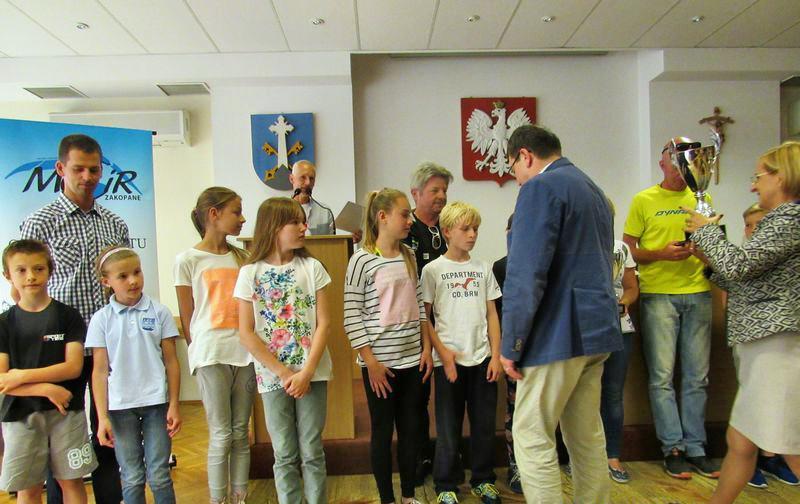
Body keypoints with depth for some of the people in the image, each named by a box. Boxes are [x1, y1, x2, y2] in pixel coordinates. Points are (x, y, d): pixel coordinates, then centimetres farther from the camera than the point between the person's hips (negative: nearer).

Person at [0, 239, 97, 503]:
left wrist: (22, 376, -14)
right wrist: (46, 388, -18)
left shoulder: (68, 316, -1)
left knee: (71, 480, 8)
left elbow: (73, 367, -9)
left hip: (66, 412, -1)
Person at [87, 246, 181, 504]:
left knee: (159, 476, 5)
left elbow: (171, 361, 1)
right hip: (120, 406, 1)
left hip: (156, 402, 0)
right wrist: (102, 417, -4)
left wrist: (174, 405, -2)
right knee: (131, 479, 10)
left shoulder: (159, 312, -1)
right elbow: (99, 370, 0)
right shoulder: (101, 319, 0)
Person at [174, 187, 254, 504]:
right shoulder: (188, 260, -2)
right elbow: (187, 318, 0)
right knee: (221, 436, 2)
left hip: (245, 352, 4)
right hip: (211, 355, -4)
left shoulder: (241, 257, 11)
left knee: (241, 433, 12)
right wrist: (200, 352, -1)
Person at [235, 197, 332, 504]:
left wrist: (306, 372, -12)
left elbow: (323, 323, -4)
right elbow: (246, 333, -5)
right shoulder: (250, 273, -3)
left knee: (312, 452, 9)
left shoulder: (311, 267, -1)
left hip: (312, 374, 1)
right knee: (285, 455, 10)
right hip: (273, 376, 0)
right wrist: (284, 373, -9)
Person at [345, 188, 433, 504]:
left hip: (412, 359, 6)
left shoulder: (409, 256, 7)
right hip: (380, 362, -5)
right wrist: (370, 362, -13)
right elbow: (352, 316, -12)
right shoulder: (362, 260, -11)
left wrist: (426, 348, 8)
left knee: (411, 428, 14)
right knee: (383, 430, 8)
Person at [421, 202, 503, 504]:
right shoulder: (433, 270, -3)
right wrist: (443, 353, -11)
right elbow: (423, 317, -3)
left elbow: (492, 315, 8)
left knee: (484, 424, 12)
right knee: (449, 427, 7)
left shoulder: (483, 269, 7)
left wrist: (496, 355, 1)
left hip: (482, 358, 3)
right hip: (448, 359, -3)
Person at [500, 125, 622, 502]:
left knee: (531, 439, 0)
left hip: (558, 334, -9)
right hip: (597, 331, 9)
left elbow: (525, 275, -20)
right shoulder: (593, 189, 18)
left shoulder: (540, 188, -11)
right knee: (587, 436, 17)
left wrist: (511, 345, -14)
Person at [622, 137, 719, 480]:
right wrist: (662, 254, -15)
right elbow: (627, 250, 0)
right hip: (658, 294, -3)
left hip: (697, 293, 4)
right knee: (662, 376, -1)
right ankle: (673, 448, 9)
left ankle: (696, 448, 18)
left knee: (697, 377, 7)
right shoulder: (644, 201, 3)